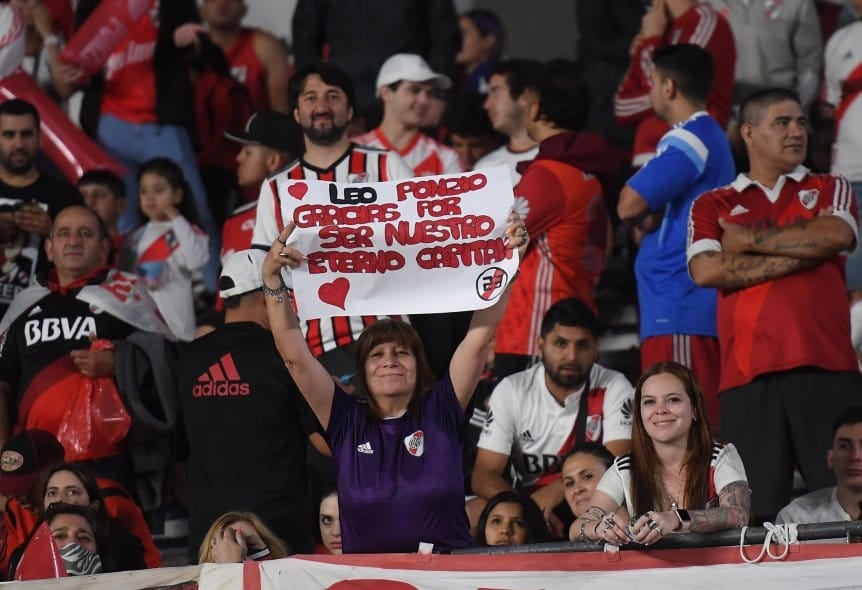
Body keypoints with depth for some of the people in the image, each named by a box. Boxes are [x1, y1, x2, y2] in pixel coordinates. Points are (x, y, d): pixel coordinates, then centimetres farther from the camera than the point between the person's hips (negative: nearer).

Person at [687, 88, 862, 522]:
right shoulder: (712, 206, 16)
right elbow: (705, 270, -2)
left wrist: (750, 239, 3)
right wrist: (797, 254, -3)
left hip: (826, 369, 0)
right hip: (747, 373, 0)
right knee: (756, 512, -6)